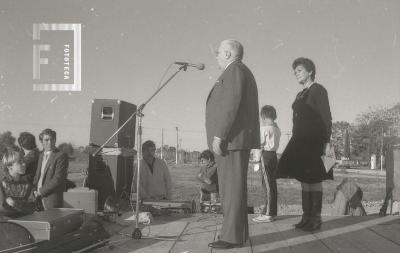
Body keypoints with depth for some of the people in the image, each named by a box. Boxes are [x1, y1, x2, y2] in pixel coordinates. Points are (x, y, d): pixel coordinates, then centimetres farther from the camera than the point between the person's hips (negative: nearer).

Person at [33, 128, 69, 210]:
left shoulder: (61, 156, -9)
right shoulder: (41, 155, 15)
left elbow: (58, 179, -15)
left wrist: (41, 191, -11)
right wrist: (35, 190, 4)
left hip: (52, 198, -6)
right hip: (39, 198, 6)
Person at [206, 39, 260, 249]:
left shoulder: (234, 70, -7)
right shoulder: (244, 73, 24)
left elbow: (231, 105, -19)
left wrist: (218, 136, -22)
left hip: (231, 138, -10)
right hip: (237, 140, 10)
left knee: (232, 188, -9)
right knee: (233, 188, 9)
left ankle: (232, 236, -7)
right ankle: (238, 233, 12)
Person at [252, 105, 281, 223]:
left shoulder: (264, 129, -12)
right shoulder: (277, 128, 13)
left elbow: (260, 146, -12)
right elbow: (275, 144, 10)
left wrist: (257, 160, -9)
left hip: (266, 156, -8)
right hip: (274, 155, 8)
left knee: (267, 186, -6)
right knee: (272, 184, 13)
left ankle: (268, 214, -3)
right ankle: (271, 211, 20)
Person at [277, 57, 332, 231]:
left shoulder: (318, 90, -3)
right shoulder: (300, 95, 20)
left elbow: (326, 118, -9)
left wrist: (325, 142, -16)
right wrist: (295, 142, 14)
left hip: (314, 140, -8)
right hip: (300, 141, 8)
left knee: (313, 179, -6)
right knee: (304, 178, 6)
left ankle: (316, 218, -1)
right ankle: (307, 217, 11)